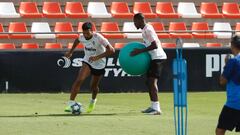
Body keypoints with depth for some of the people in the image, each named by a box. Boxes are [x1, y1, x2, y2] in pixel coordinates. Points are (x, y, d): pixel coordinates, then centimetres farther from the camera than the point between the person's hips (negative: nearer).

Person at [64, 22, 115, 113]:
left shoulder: (99, 38, -28)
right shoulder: (82, 37, -13)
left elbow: (111, 50, -32)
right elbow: (77, 41, 14)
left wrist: (97, 57, -38)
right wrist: (70, 52, 18)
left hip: (99, 64, -2)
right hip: (87, 62, 2)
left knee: (93, 86, 12)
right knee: (79, 80, -22)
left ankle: (93, 101, 46)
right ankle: (71, 103, -25)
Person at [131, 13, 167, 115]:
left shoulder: (148, 29, -15)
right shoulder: (145, 30, 17)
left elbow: (155, 45, -24)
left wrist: (140, 51, -23)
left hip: (157, 57, -11)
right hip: (154, 58, 11)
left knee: (152, 81, -17)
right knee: (149, 81, 15)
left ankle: (156, 108, -24)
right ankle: (153, 106, 22)